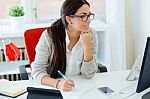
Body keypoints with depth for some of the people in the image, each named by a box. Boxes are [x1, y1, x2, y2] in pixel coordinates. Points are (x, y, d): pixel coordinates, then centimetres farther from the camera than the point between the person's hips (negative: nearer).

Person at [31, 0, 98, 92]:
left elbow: (88, 74, -8)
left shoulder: (91, 35, -7)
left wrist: (87, 44, -19)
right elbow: (37, 70, -14)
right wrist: (58, 83, -31)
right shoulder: (50, 35, -13)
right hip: (52, 87, -1)